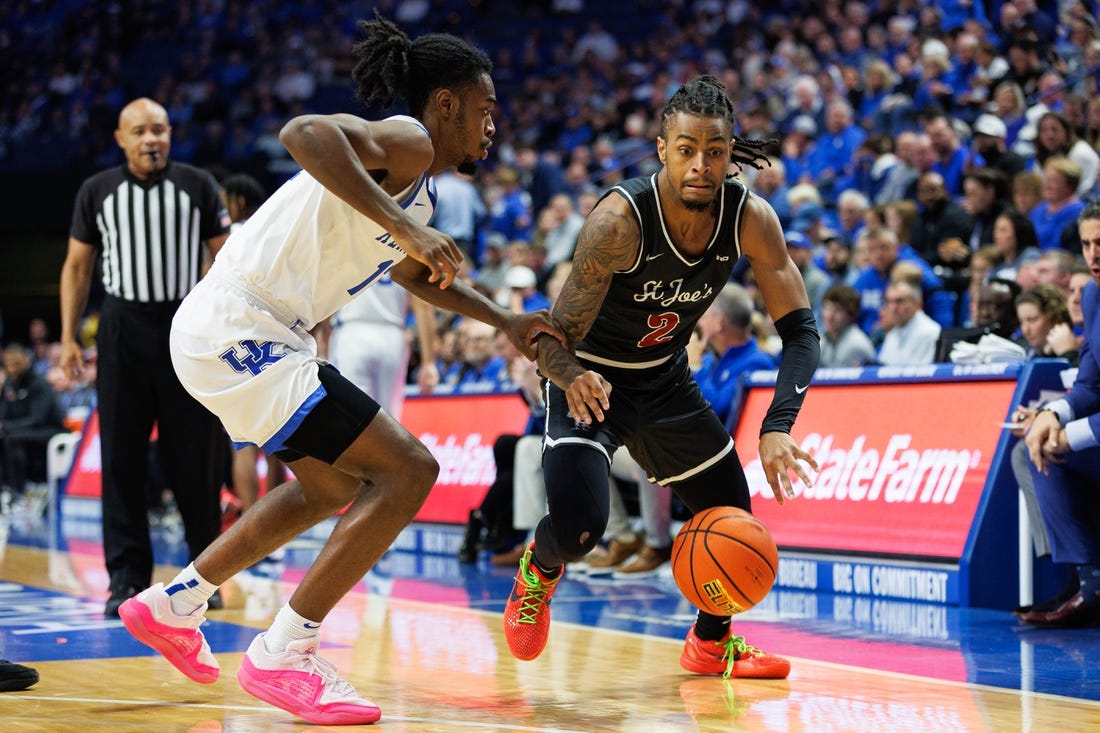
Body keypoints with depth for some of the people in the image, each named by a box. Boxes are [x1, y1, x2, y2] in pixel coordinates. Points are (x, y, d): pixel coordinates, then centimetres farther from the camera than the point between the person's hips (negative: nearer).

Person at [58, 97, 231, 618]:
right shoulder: (97, 192, 5)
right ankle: (127, 579, 4)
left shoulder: (197, 186, 2)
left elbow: (224, 257, 4)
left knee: (196, 457, 2)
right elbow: (77, 265, 9)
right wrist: (68, 337, 2)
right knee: (122, 459, -1)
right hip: (124, 328, 1)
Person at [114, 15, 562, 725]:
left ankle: (173, 605, 37)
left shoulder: (416, 182, 18)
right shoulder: (407, 142, -12)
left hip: (224, 334, 11)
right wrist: (405, 227, -36)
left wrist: (505, 321, 27)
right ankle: (282, 655, -5)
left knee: (336, 486, 28)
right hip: (240, 336, -11)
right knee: (407, 471, -11)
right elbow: (304, 132, -33)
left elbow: (415, 271, 37)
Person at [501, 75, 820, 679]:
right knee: (577, 527, -24)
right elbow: (554, 338, -29)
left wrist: (777, 426, -32)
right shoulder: (620, 219, -33)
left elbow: (800, 331, -17)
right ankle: (540, 569, 15)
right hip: (592, 381, -5)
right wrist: (573, 378, -54)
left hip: (667, 379, 5)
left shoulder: (750, 219, -20)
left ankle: (711, 644, 39)